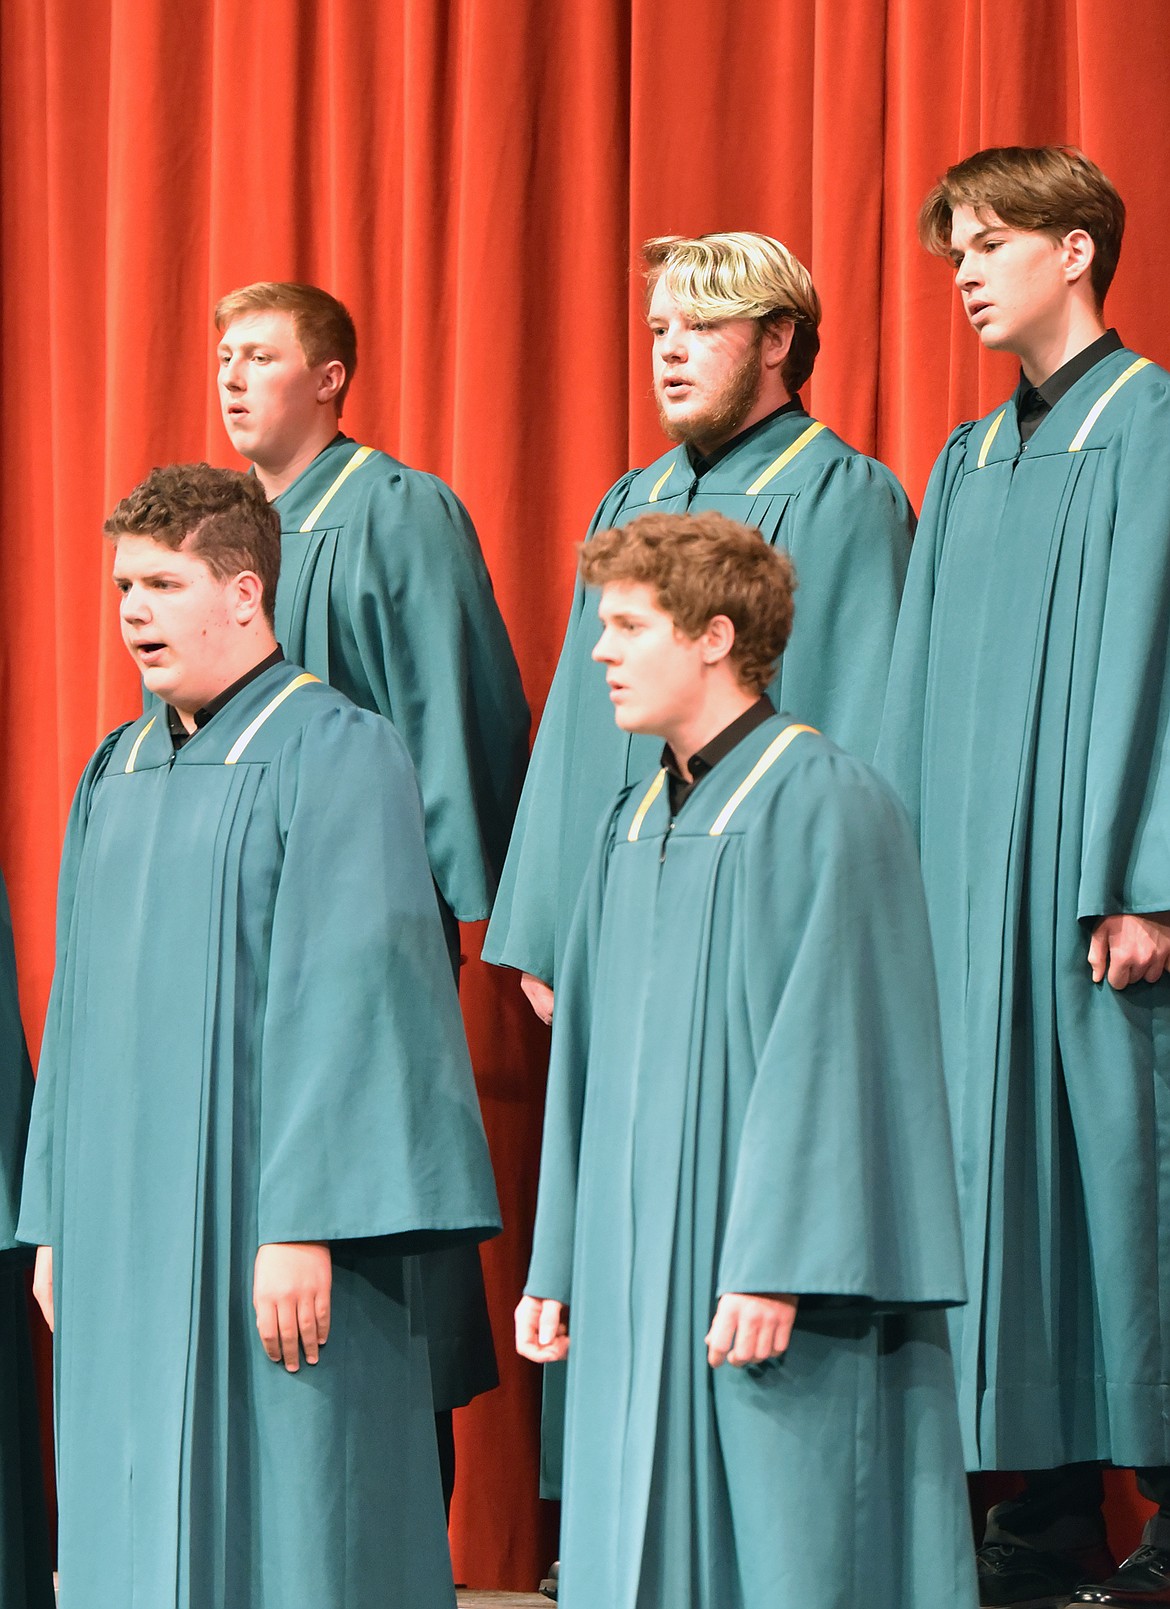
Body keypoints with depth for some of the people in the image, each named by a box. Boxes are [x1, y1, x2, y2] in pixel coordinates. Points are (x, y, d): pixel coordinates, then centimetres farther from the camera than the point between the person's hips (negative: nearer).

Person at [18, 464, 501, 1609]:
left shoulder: (334, 755, -8)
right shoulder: (116, 774, 14)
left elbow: (346, 997, -15)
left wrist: (302, 1223, -21)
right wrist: (55, 1220, 13)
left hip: (254, 1211, -7)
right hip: (126, 1228, 7)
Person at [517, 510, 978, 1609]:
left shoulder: (822, 805, -9)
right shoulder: (632, 826, 15)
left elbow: (829, 1050, -16)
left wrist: (773, 1268, -21)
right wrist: (555, 1266, 15)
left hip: (783, 1296, -8)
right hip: (638, 1280, 8)